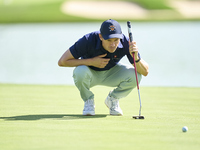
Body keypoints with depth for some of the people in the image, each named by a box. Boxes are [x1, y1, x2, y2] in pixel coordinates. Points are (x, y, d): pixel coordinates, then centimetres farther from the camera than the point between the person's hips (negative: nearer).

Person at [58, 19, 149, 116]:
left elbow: (145, 72, -25)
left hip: (111, 73, 2)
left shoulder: (126, 43, -28)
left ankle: (113, 99, 4)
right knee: (80, 72, -38)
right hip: (90, 72, -2)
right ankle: (88, 100, -4)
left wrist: (136, 58, -47)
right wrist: (92, 61, -33)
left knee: (135, 75, -27)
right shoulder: (88, 40, -33)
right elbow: (62, 61, -28)